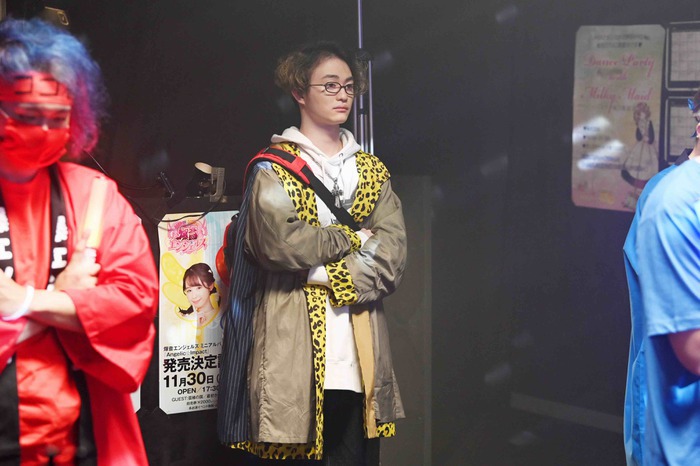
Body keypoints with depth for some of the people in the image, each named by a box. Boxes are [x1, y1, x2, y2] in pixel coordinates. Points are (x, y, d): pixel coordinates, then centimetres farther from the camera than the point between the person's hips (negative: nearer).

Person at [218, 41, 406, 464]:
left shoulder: (372, 170, 16)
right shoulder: (273, 168, 3)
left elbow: (391, 252, 3)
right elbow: (278, 240, -14)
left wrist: (330, 274, -10)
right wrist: (349, 239, -4)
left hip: (360, 346, 4)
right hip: (295, 341, -4)